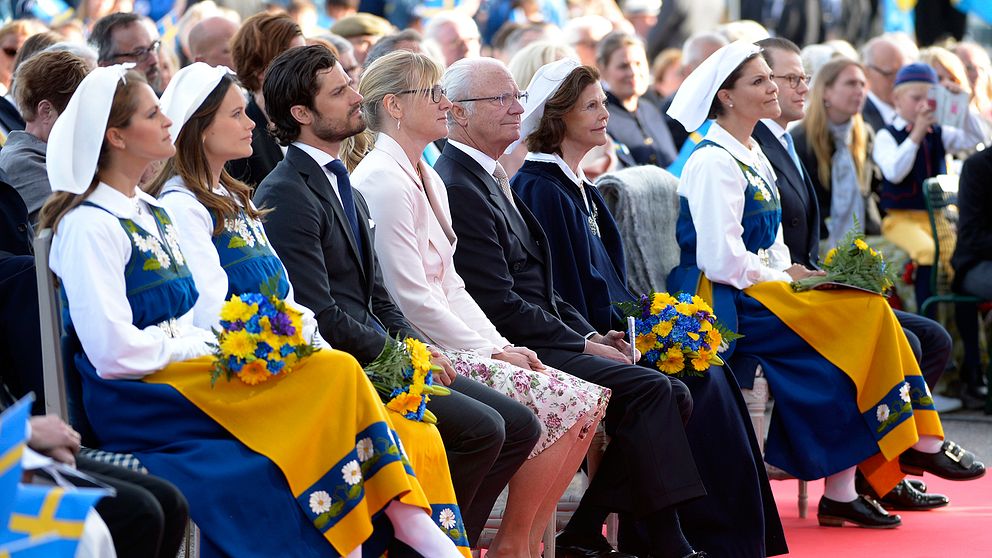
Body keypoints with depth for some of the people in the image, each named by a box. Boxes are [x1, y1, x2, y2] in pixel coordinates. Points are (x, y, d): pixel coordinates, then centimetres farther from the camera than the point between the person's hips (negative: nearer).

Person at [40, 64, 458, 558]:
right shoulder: (89, 226, -9)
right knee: (335, 374, -22)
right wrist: (210, 343, -9)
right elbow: (114, 351, -17)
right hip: (138, 402, -8)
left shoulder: (150, 212, 19)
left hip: (185, 370, 8)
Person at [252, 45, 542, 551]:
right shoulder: (287, 195, -13)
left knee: (519, 425, 3)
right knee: (481, 429, -21)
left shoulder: (346, 190, 19)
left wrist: (418, 347, 3)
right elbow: (319, 314, -19)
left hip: (375, 357, 10)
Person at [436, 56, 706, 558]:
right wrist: (582, 344, -13)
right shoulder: (458, 188, -14)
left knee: (672, 397, -2)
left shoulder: (490, 179, 19)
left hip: (545, 340, 10)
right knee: (649, 389, -20)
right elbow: (500, 305, -18)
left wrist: (593, 334, 7)